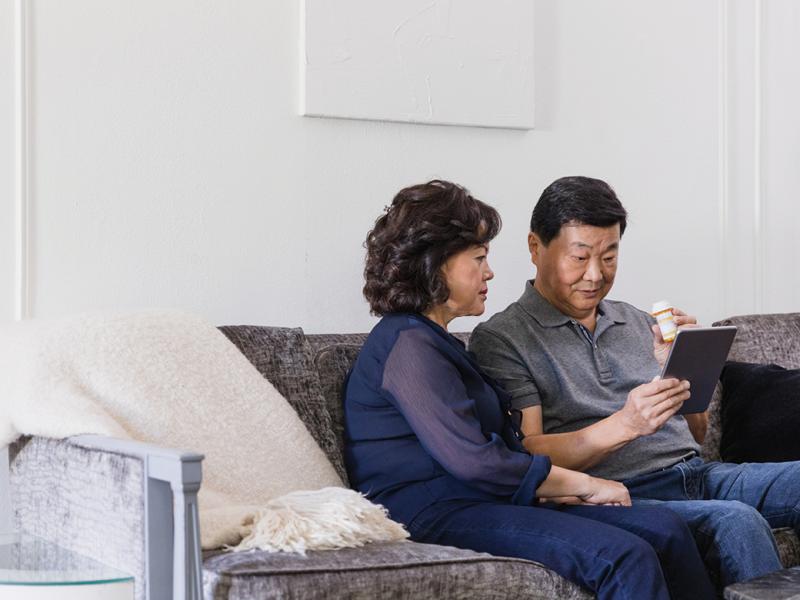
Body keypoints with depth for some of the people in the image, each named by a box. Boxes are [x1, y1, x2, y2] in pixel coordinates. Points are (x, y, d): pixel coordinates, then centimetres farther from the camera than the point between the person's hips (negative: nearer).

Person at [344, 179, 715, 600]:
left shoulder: (433, 340, 23)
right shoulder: (408, 345, -10)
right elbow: (473, 461, -19)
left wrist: (566, 489, -1)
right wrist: (583, 484, -9)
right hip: (436, 514, -10)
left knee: (666, 530, -5)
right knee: (625, 557, -26)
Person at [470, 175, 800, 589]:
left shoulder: (638, 323, 20)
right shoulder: (499, 339, 2)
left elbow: (695, 435, 18)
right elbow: (525, 456, -9)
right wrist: (622, 426, -24)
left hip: (698, 474, 6)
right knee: (737, 522, -33)